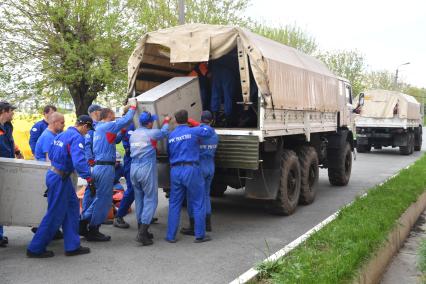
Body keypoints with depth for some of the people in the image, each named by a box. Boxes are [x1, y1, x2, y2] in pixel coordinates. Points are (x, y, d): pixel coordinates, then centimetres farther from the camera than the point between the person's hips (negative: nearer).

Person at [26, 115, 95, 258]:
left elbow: (51, 154, 20)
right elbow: (79, 161, -31)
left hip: (53, 173, 10)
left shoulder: (62, 134, 10)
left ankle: (72, 246, 17)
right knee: (55, 215, 1)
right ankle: (35, 249, 13)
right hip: (60, 179, -10)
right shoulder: (77, 138, -18)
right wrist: (89, 178, -30)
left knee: (72, 207, 13)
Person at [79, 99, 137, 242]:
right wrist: (132, 107, 0)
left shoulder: (98, 128, 19)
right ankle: (93, 231, 6)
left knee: (100, 198, 18)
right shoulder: (108, 126, -9)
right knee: (103, 199, 0)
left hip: (98, 166, 9)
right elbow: (126, 120, -14)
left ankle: (83, 223, 17)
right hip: (105, 167, -9)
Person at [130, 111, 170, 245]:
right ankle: (142, 233, -10)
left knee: (139, 199, 14)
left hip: (133, 169, 7)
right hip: (147, 169, -7)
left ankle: (141, 231, 21)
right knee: (150, 200, -2)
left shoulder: (133, 134, 12)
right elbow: (164, 132, 12)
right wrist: (166, 121, 31)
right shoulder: (151, 133, -7)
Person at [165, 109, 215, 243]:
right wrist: (201, 126, 22)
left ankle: (171, 236, 13)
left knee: (174, 204, 11)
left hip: (175, 171, 4)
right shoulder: (193, 131, -4)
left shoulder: (171, 136, 10)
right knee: (198, 204, 6)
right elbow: (210, 131, 6)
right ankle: (200, 235, 10)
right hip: (191, 169, -4)